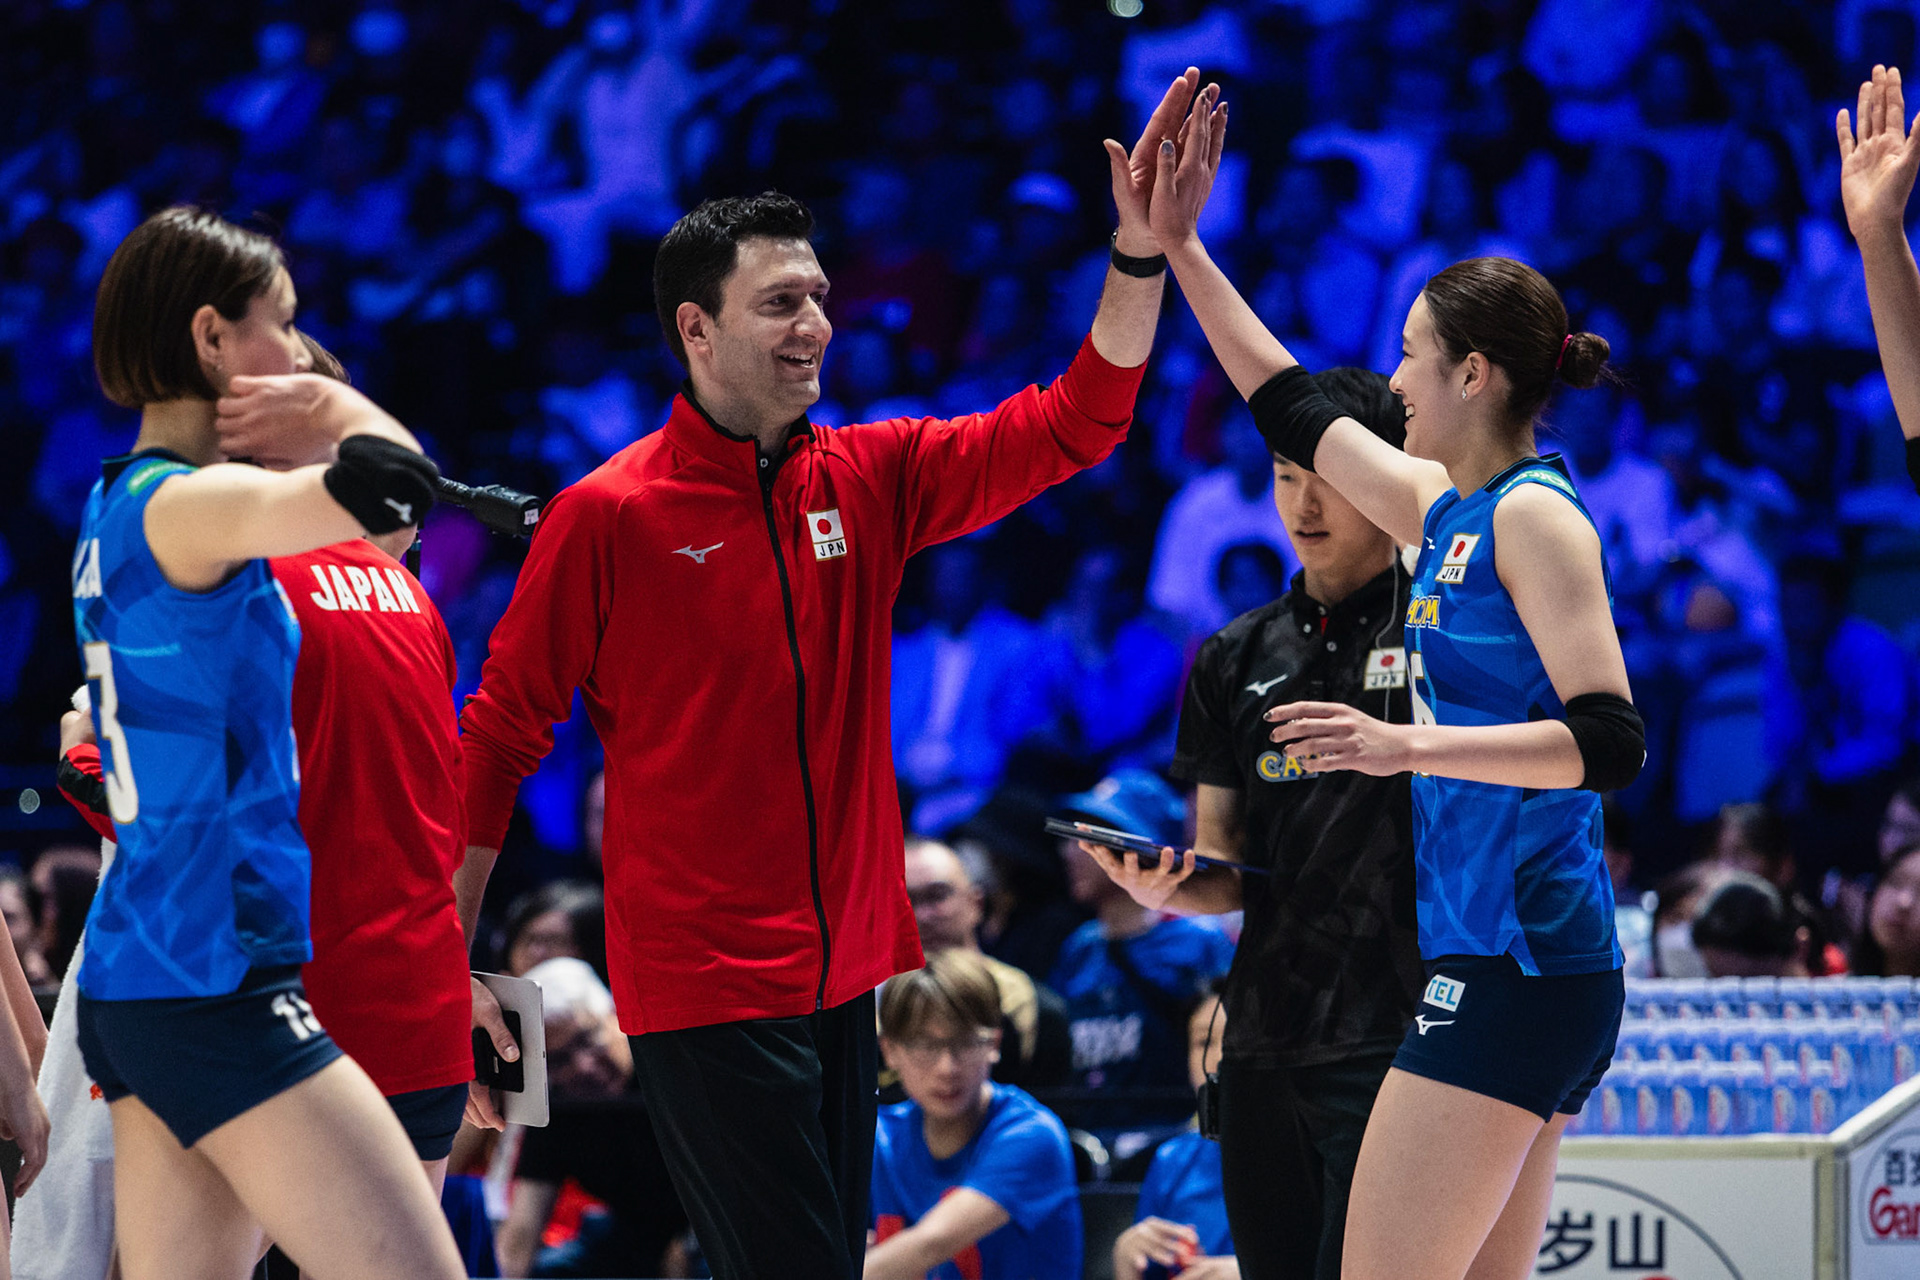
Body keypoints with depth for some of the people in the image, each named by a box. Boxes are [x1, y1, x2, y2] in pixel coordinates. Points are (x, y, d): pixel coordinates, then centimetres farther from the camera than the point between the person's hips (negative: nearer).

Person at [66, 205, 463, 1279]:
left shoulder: (122, 507, 15)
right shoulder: (181, 505, -14)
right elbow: (385, 486, -31)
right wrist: (341, 407, -12)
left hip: (138, 981, 10)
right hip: (215, 990, -10)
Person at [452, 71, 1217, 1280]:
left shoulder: (870, 480, 7)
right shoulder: (605, 514, -8)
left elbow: (1071, 425, 6)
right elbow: (504, 731, -3)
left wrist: (1141, 250, -8)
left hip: (842, 974, 6)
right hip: (702, 987, -6)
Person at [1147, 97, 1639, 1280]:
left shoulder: (1533, 515, -11)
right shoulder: (1447, 508, 14)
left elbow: (1609, 741, -19)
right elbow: (1298, 410, 27)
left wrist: (1409, 746, -25)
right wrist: (1177, 246, 27)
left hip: (1514, 967, -9)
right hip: (1506, 966, 9)